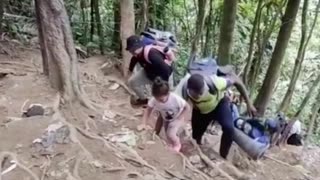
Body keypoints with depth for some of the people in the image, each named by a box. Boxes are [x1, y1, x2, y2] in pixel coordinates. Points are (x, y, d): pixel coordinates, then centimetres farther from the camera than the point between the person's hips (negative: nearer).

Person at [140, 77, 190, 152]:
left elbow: (187, 107, -23)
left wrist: (180, 118, -27)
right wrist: (144, 124, -28)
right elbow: (148, 110, -18)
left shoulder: (176, 99, -38)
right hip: (165, 119, 4)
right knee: (169, 137, 14)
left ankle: (177, 145, 13)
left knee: (170, 135, -19)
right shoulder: (154, 100, -30)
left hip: (176, 119, -4)